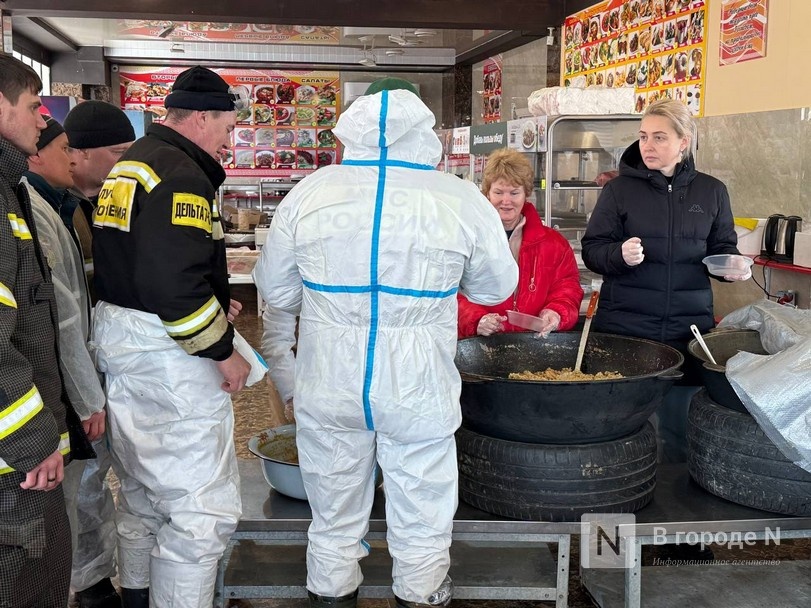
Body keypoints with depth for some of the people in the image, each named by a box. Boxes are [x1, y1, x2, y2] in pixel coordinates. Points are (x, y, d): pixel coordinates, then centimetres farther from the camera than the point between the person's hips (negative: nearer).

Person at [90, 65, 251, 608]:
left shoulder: (129, 165, 15)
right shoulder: (181, 175, -17)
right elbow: (175, 283, -26)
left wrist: (213, 304, 14)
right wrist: (222, 350, -16)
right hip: (167, 356, -11)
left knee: (144, 491, 24)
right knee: (205, 508, -7)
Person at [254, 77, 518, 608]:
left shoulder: (309, 193, -4)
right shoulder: (463, 200, -8)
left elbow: (276, 290, 5)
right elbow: (497, 287, 5)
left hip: (328, 386, 2)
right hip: (419, 388, -2)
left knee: (334, 523, 19)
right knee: (422, 527, 15)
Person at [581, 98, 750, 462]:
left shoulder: (711, 191, 6)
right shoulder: (620, 189, 0)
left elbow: (722, 247, 15)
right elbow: (592, 250, 0)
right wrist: (620, 254, -21)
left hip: (688, 326, 2)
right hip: (625, 325, -1)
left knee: (677, 428, 8)